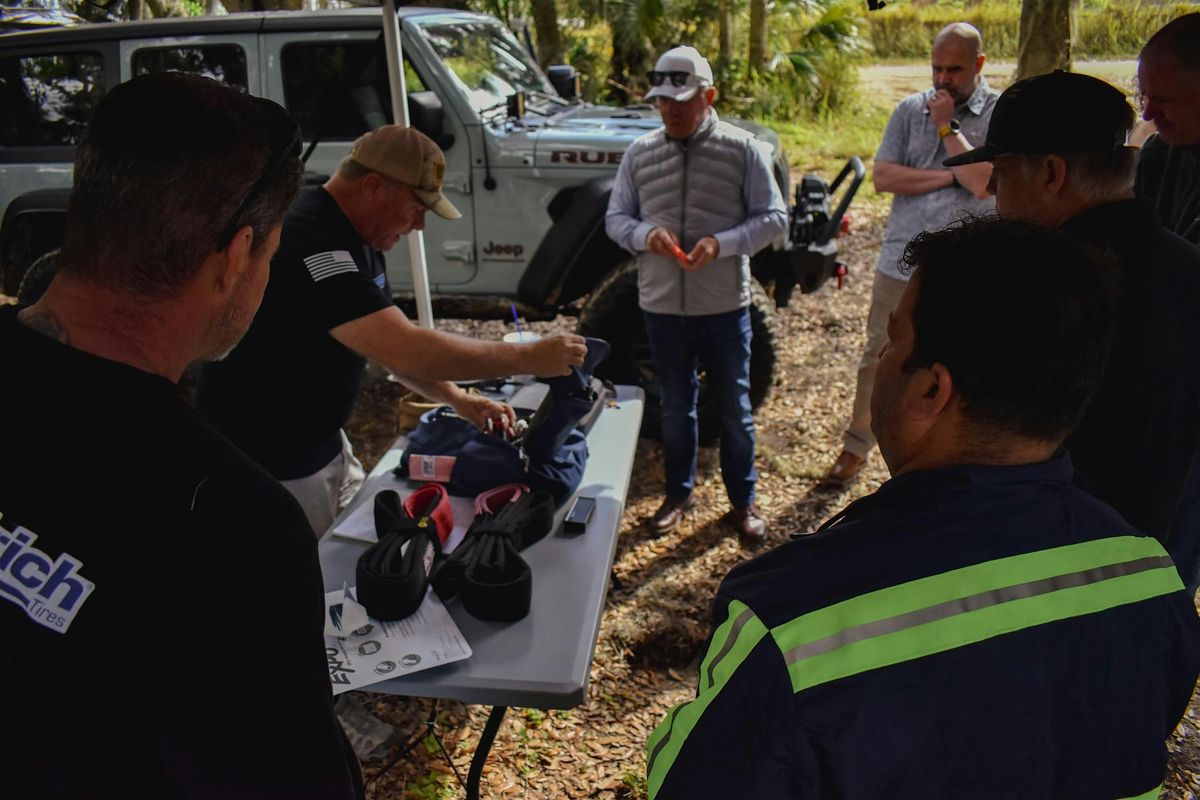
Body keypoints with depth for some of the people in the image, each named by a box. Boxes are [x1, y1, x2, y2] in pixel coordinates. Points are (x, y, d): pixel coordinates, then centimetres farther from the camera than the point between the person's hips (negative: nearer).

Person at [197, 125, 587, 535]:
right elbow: (405, 350, -36)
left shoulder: (352, 235, 3)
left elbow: (388, 341, 10)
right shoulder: (310, 245, -29)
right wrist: (530, 358, -29)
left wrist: (457, 398, -3)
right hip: (269, 468, -9)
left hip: (324, 446, 9)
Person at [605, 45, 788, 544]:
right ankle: (678, 493, 34)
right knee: (675, 408, 15)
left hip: (725, 307, -2)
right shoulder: (638, 154, 3)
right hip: (661, 306, 2)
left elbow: (774, 218, -4)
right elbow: (615, 218, 8)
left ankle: (743, 500, 27)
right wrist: (645, 234, -15)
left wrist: (721, 244, -20)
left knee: (734, 408, 10)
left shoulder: (742, 150, -5)